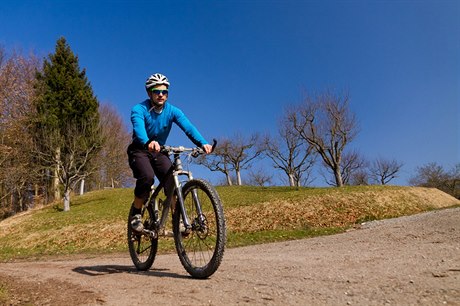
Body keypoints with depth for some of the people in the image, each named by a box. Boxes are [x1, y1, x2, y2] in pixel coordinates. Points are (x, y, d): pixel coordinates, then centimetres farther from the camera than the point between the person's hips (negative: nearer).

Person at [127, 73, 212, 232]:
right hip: (139, 150, -3)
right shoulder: (139, 109, -18)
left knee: (171, 179, -21)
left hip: (159, 152, 3)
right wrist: (148, 142, -62)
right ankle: (136, 212, -6)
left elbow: (188, 127, -25)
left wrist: (202, 143, -45)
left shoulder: (172, 111, -9)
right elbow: (139, 128, -38)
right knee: (147, 177, -31)